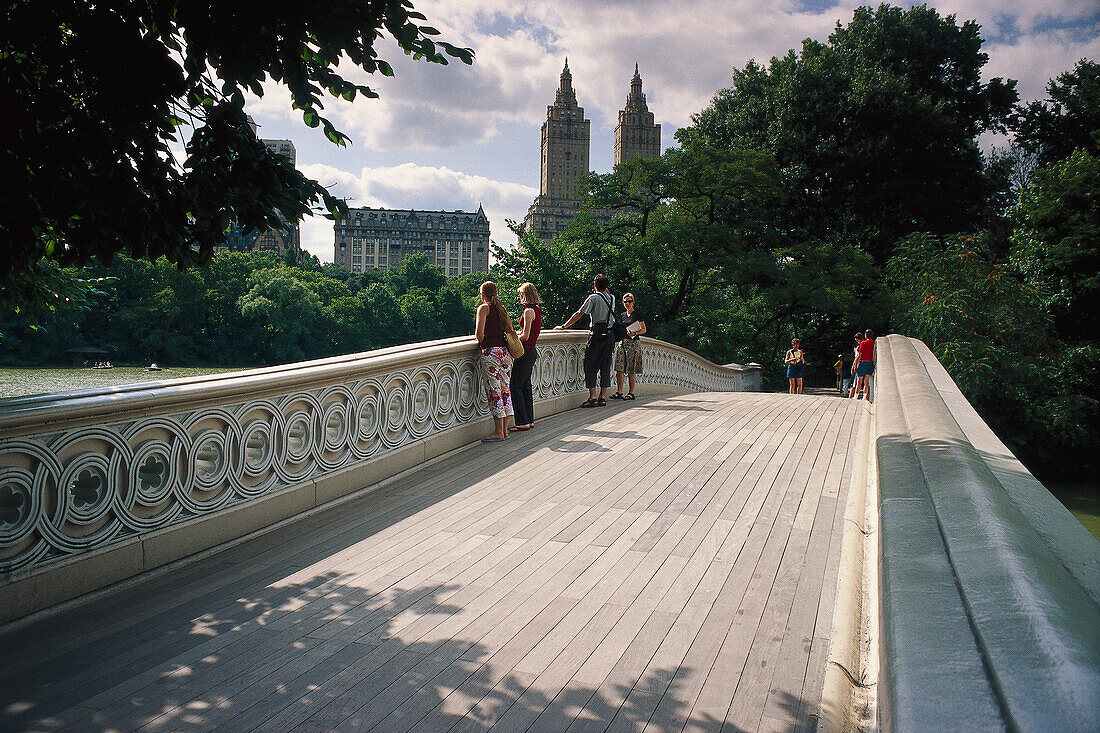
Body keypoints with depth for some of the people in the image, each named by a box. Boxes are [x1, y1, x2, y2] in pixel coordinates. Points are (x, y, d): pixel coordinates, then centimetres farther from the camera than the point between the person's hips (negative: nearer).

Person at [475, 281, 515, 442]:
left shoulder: (484, 308, -3)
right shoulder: (502, 308, 16)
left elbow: (479, 332, -12)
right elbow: (511, 331, 15)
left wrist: (481, 343, 6)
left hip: (491, 351, -7)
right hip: (506, 352, 7)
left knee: (494, 392, -5)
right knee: (505, 390, 9)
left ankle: (498, 432, -4)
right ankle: (505, 430, 14)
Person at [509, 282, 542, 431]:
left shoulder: (529, 311, -15)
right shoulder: (537, 310, 12)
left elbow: (525, 336, -18)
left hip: (526, 351, -9)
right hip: (531, 351, 9)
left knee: (516, 387, -5)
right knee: (526, 386, 14)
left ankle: (523, 422, -4)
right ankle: (529, 419, 18)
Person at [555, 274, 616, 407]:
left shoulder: (593, 298, -5)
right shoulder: (612, 298, 11)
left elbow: (579, 314, -8)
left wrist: (563, 326, -4)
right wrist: (606, 290, 30)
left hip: (597, 335, -6)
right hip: (610, 335, 6)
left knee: (590, 366, -2)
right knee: (605, 366, 8)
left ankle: (592, 398, -9)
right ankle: (602, 397, 6)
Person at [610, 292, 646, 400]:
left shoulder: (637, 315, 1)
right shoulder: (622, 316, 17)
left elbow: (644, 330, 0)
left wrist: (634, 333, -16)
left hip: (633, 343, -5)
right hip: (622, 342, 5)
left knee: (631, 370, -5)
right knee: (619, 368, -3)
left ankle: (631, 393, 1)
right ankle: (619, 392, 1)